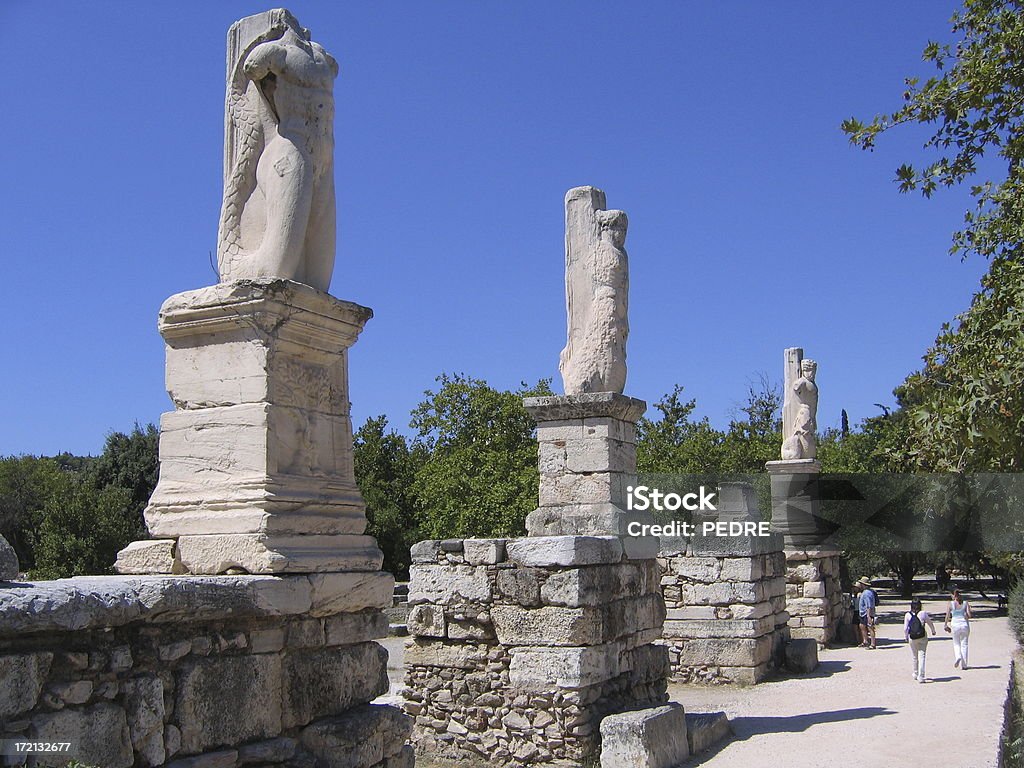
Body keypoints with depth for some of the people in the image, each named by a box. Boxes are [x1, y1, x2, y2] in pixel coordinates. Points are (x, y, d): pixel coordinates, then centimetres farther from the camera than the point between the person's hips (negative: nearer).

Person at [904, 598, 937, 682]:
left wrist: (906, 637, 11)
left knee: (914, 657, 17)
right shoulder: (923, 614, -9)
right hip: (923, 637, -1)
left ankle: (916, 674, 33)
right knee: (921, 656, 1)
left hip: (912, 638, 1)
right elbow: (930, 624, 5)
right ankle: (921, 676, -5)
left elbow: (905, 628, -5)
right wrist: (933, 631, 24)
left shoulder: (907, 615, -8)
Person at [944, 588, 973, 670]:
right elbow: (969, 615, -7)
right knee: (964, 644, 11)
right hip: (964, 624, 1)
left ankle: (958, 656, -10)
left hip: (955, 624, -1)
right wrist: (966, 617, 14)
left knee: (956, 644, 18)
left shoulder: (950, 604, -3)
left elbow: (947, 616, -6)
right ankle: (963, 665, 11)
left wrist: (946, 625, 5)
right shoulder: (965, 603, 0)